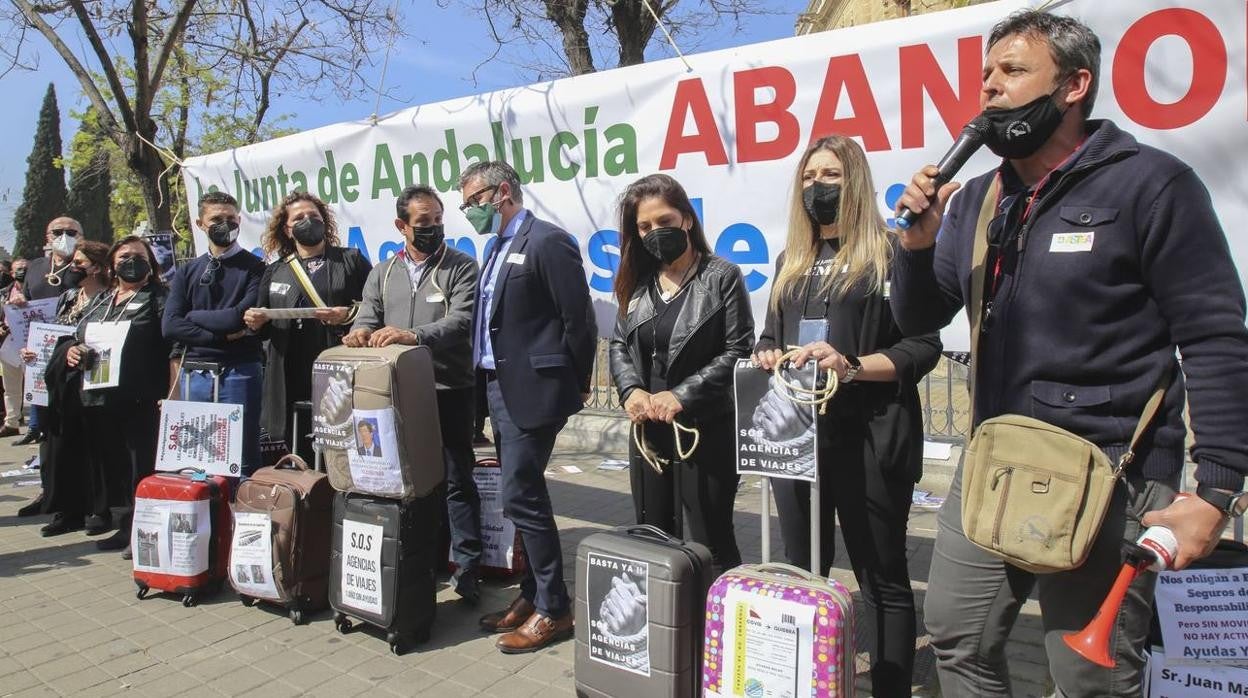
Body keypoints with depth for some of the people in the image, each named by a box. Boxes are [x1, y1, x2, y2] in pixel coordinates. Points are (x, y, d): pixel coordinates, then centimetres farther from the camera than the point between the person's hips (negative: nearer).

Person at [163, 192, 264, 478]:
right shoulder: (187, 272, 14)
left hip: (239, 372, -4)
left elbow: (242, 317, -12)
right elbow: (170, 326, 2)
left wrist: (194, 316, 1)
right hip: (195, 374, 4)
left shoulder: (254, 267, 2)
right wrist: (221, 336, -8)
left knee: (242, 459, 0)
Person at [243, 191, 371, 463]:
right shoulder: (275, 272, 18)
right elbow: (265, 329, 22)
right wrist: (255, 323, 1)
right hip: (293, 383, 3)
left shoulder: (351, 260, 9)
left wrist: (350, 315, -15)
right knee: (301, 462, 5)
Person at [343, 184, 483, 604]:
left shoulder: (461, 268, -1)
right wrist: (361, 333, -18)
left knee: (456, 479, 0)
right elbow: (367, 318, 7)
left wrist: (413, 336, -29)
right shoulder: (383, 273, 14)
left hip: (448, 390, -4)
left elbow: (461, 321, -15)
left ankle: (467, 566, 9)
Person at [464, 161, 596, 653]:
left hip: (531, 392, -9)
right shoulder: (499, 248, 16)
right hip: (500, 390, 9)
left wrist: (573, 387, -6)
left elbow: (579, 321, -14)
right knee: (524, 497, 14)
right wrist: (493, 380, 12)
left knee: (523, 498, -5)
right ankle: (534, 595, 27)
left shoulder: (547, 242, -12)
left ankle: (553, 609, 9)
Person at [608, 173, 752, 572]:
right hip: (647, 430, 6)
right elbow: (619, 345, 10)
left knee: (711, 544, 5)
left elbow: (738, 351, -12)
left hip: (706, 430, -5)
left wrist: (681, 396, -19)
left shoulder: (722, 276, -6)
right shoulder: (638, 282, 10)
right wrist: (632, 391, -10)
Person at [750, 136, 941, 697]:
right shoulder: (791, 261, 17)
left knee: (881, 578, 5)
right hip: (796, 433, 6)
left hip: (869, 437, -6)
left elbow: (924, 346, -8)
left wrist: (851, 366, -22)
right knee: (801, 572, 16)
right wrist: (766, 355, -3)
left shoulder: (889, 254, -2)